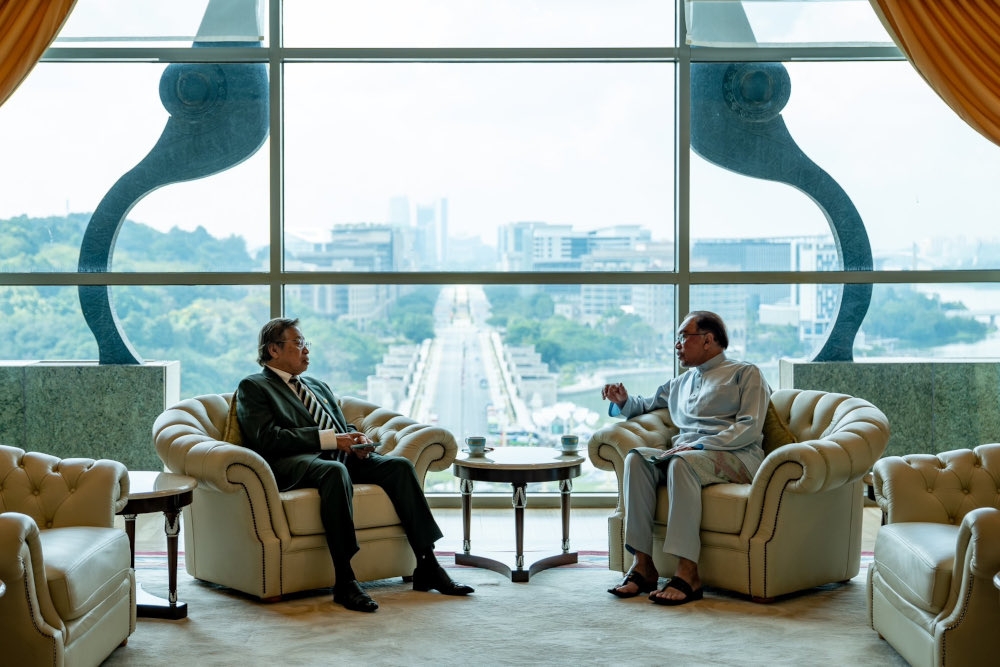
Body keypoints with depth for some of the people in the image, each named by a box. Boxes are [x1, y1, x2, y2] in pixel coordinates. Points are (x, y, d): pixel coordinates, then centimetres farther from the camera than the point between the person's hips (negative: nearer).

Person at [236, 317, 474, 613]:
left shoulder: (318, 386, 32)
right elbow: (268, 438, -7)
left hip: (341, 456, 7)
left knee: (399, 465, -18)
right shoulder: (252, 387, 9)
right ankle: (344, 580, -39)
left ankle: (427, 566, -19)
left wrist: (355, 438, 3)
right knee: (335, 471, -39)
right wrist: (328, 438, -13)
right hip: (295, 463, -7)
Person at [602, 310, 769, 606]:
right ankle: (642, 565, -32)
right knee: (636, 458, -25)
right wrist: (623, 401, 19)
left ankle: (687, 573, -42)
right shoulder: (680, 384, 29)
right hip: (686, 452, 6)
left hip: (736, 457, -5)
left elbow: (750, 427, -5)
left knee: (682, 462, -37)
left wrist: (698, 446, -16)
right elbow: (647, 405, 44)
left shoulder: (745, 373, 9)